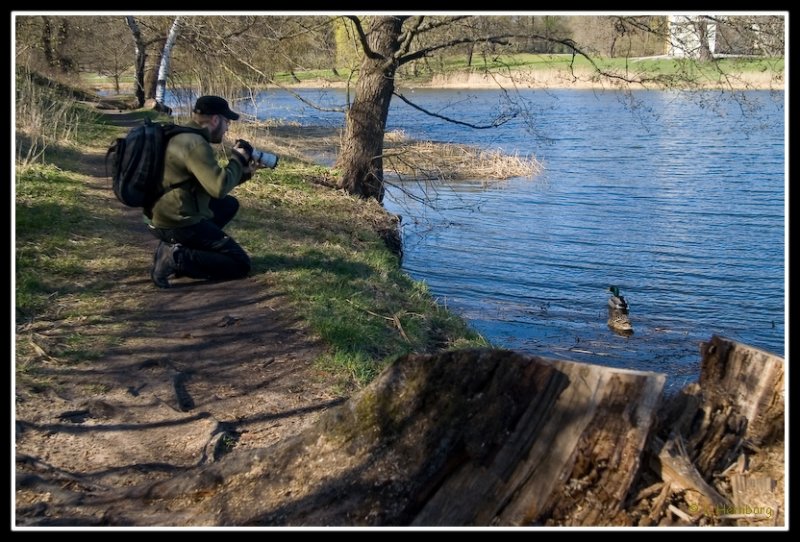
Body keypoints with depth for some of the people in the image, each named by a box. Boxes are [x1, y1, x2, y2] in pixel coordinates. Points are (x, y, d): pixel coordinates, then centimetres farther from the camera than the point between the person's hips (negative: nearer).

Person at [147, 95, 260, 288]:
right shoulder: (196, 143, -18)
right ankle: (176, 258, -14)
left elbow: (210, 182, 22)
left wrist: (243, 172, 13)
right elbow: (219, 188, -24)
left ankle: (174, 246, 11)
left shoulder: (183, 136, 14)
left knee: (229, 204, 27)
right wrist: (237, 160, -8)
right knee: (241, 265, -4)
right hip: (178, 224, -10)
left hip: (165, 218, 10)